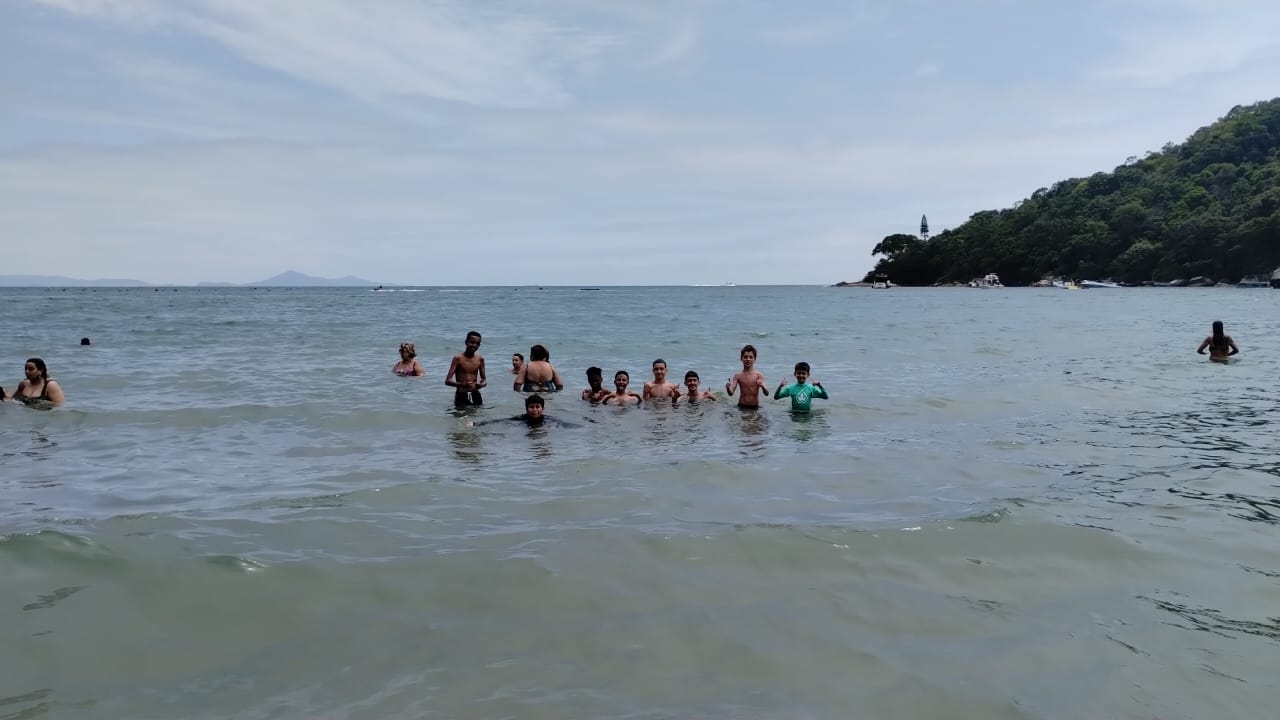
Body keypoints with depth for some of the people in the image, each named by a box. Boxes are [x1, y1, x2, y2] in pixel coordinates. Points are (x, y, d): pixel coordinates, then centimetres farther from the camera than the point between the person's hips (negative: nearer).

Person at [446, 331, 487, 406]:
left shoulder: (480, 358, 5)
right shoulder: (458, 358, -7)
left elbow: (484, 379, 15)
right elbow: (448, 381, -10)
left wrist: (482, 384, -10)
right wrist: (462, 384, -28)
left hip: (475, 395, 3)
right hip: (461, 396, -3)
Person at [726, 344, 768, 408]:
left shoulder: (759, 375, -3)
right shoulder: (738, 376, 2)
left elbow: (766, 393, -10)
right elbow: (731, 393, -4)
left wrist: (763, 386, -31)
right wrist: (728, 388, -26)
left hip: (754, 407, -1)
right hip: (742, 407, 1)